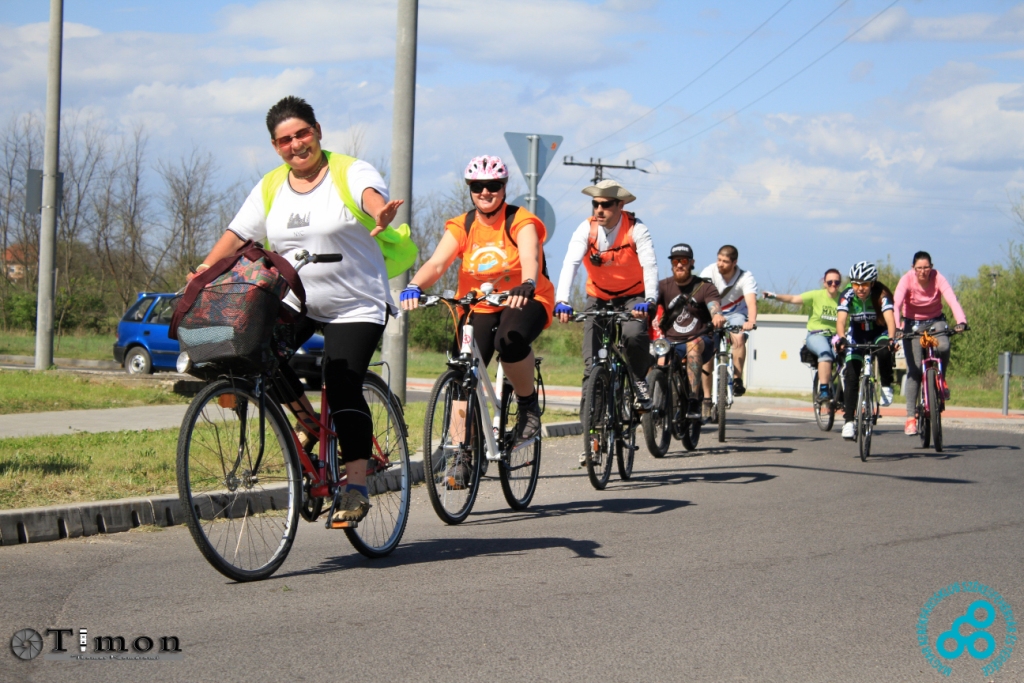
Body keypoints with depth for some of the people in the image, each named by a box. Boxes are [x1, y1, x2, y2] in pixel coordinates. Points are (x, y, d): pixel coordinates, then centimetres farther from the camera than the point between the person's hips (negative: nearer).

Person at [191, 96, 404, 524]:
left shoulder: (350, 172, -7)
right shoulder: (270, 188, 7)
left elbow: (372, 196, -29)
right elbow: (235, 236, 6)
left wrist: (382, 213, -53)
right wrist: (201, 276, -9)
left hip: (356, 306, -4)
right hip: (293, 303, 5)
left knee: (343, 387, -17)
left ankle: (357, 486, -8)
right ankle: (309, 423, 0)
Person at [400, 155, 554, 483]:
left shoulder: (520, 222, -11)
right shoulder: (461, 227, -3)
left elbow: (529, 258, -30)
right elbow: (436, 263, -18)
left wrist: (526, 286, -53)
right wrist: (414, 287, -40)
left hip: (525, 301, -4)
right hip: (479, 306, 4)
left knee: (511, 339, -37)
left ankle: (529, 404, -10)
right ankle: (463, 456, -1)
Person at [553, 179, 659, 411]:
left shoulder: (636, 229, -20)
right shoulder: (586, 229, -16)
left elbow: (650, 265, -29)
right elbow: (570, 264, -28)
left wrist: (649, 301, -46)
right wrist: (562, 301, -43)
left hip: (632, 297, -2)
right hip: (598, 298, 2)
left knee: (634, 334, -29)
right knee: (592, 362, -9)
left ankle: (639, 380, -4)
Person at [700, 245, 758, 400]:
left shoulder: (746, 278, -21)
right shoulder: (709, 272, -20)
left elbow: (751, 302, -36)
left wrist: (751, 322, -56)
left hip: (735, 313, -1)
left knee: (739, 338, -32)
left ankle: (737, 379, -25)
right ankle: (706, 395, 5)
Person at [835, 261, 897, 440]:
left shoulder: (882, 295, -25)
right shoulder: (847, 296, -21)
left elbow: (890, 319, -38)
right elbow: (841, 320, -33)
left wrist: (891, 339, -57)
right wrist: (842, 338, -53)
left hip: (879, 333, -2)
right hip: (857, 335, 2)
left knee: (884, 352, -36)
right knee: (851, 376, -13)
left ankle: (886, 386, -10)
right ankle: (848, 421, -9)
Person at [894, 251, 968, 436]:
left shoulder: (937, 278, -18)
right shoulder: (907, 280, -20)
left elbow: (952, 299, -30)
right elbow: (897, 304, -32)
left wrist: (961, 321, -48)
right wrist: (897, 327, -49)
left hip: (935, 321, 1)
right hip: (913, 324, -1)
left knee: (943, 347, -32)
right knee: (914, 370, -11)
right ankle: (910, 417, -8)